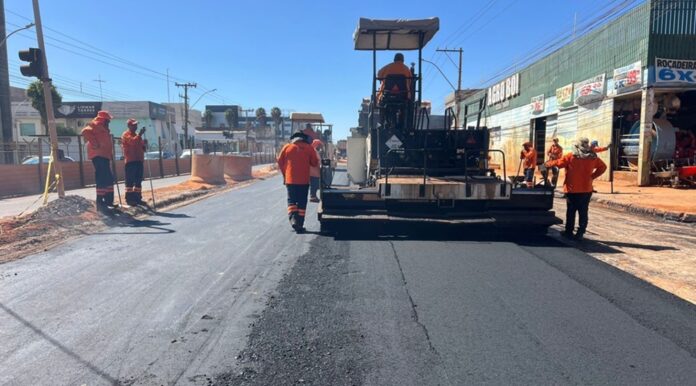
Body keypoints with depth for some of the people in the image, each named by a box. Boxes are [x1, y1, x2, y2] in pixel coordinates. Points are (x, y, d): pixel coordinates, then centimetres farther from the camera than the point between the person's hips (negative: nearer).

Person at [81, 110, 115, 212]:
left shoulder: (103, 128, 26)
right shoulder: (95, 125, -4)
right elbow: (86, 131, -23)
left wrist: (110, 154, 22)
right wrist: (94, 143, -22)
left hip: (104, 155, 10)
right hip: (98, 155, -10)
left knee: (108, 178, 11)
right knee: (102, 178, -14)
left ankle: (108, 201, 16)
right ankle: (100, 203, -15)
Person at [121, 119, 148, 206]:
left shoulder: (137, 135, 23)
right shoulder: (126, 134, -2)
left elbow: (142, 148, 24)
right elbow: (132, 142, -23)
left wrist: (144, 144, 3)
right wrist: (140, 134, -26)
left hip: (139, 160, 8)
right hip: (130, 161, -8)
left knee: (138, 180, 8)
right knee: (130, 180, -9)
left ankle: (138, 197, 13)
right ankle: (129, 198, -8)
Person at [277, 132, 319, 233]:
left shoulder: (287, 147, 3)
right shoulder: (309, 148, 0)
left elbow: (280, 162, 6)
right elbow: (315, 163, 0)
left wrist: (284, 175, 19)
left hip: (290, 180, 1)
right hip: (304, 180, 0)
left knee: (291, 200, 11)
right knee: (302, 202, 7)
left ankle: (293, 219, -12)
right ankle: (299, 225, 7)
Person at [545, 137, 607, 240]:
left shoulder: (570, 157, -11)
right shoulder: (593, 157, 2)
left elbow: (557, 163, -7)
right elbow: (603, 167, 11)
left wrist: (547, 164, 11)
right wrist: (592, 176, 9)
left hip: (572, 190, -3)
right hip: (586, 190, 3)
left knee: (571, 212, 7)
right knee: (583, 212, 9)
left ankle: (569, 232, 12)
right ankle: (580, 233, 10)